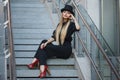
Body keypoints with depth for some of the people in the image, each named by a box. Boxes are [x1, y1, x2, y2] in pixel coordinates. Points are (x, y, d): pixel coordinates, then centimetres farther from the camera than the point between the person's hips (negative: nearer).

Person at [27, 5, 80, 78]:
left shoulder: (71, 24, -3)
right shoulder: (60, 24, 18)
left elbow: (78, 28, -27)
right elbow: (54, 37, 12)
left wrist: (74, 18, -12)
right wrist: (46, 42, -6)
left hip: (66, 50, -7)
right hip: (59, 49, 7)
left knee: (44, 47, -18)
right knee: (44, 42, -15)